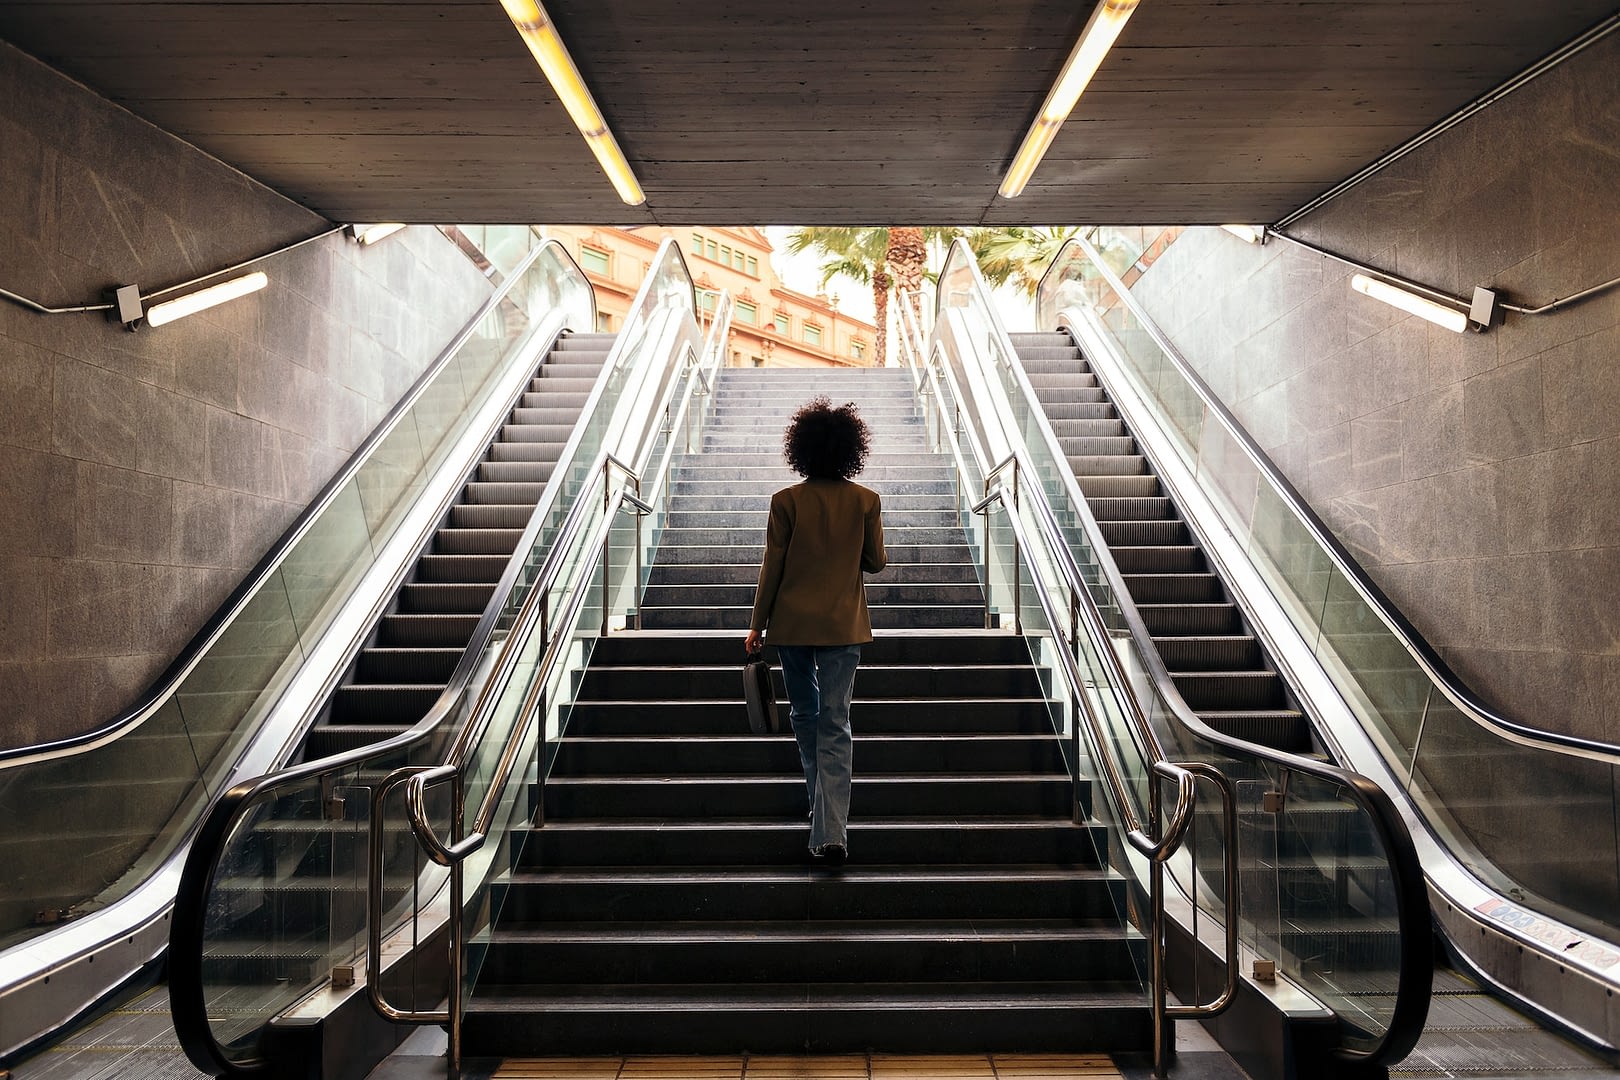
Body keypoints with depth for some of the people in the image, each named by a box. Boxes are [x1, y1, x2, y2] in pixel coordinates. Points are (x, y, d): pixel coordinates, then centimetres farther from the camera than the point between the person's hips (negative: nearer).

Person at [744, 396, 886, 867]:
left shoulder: (786, 501, -6)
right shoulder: (865, 500, -3)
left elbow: (772, 566, -4)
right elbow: (876, 561, 4)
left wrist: (757, 625, 4)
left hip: (792, 624, 0)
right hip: (843, 625, 0)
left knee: (804, 714, 19)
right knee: (835, 725, 1)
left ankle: (822, 806, 30)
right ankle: (831, 830, -5)